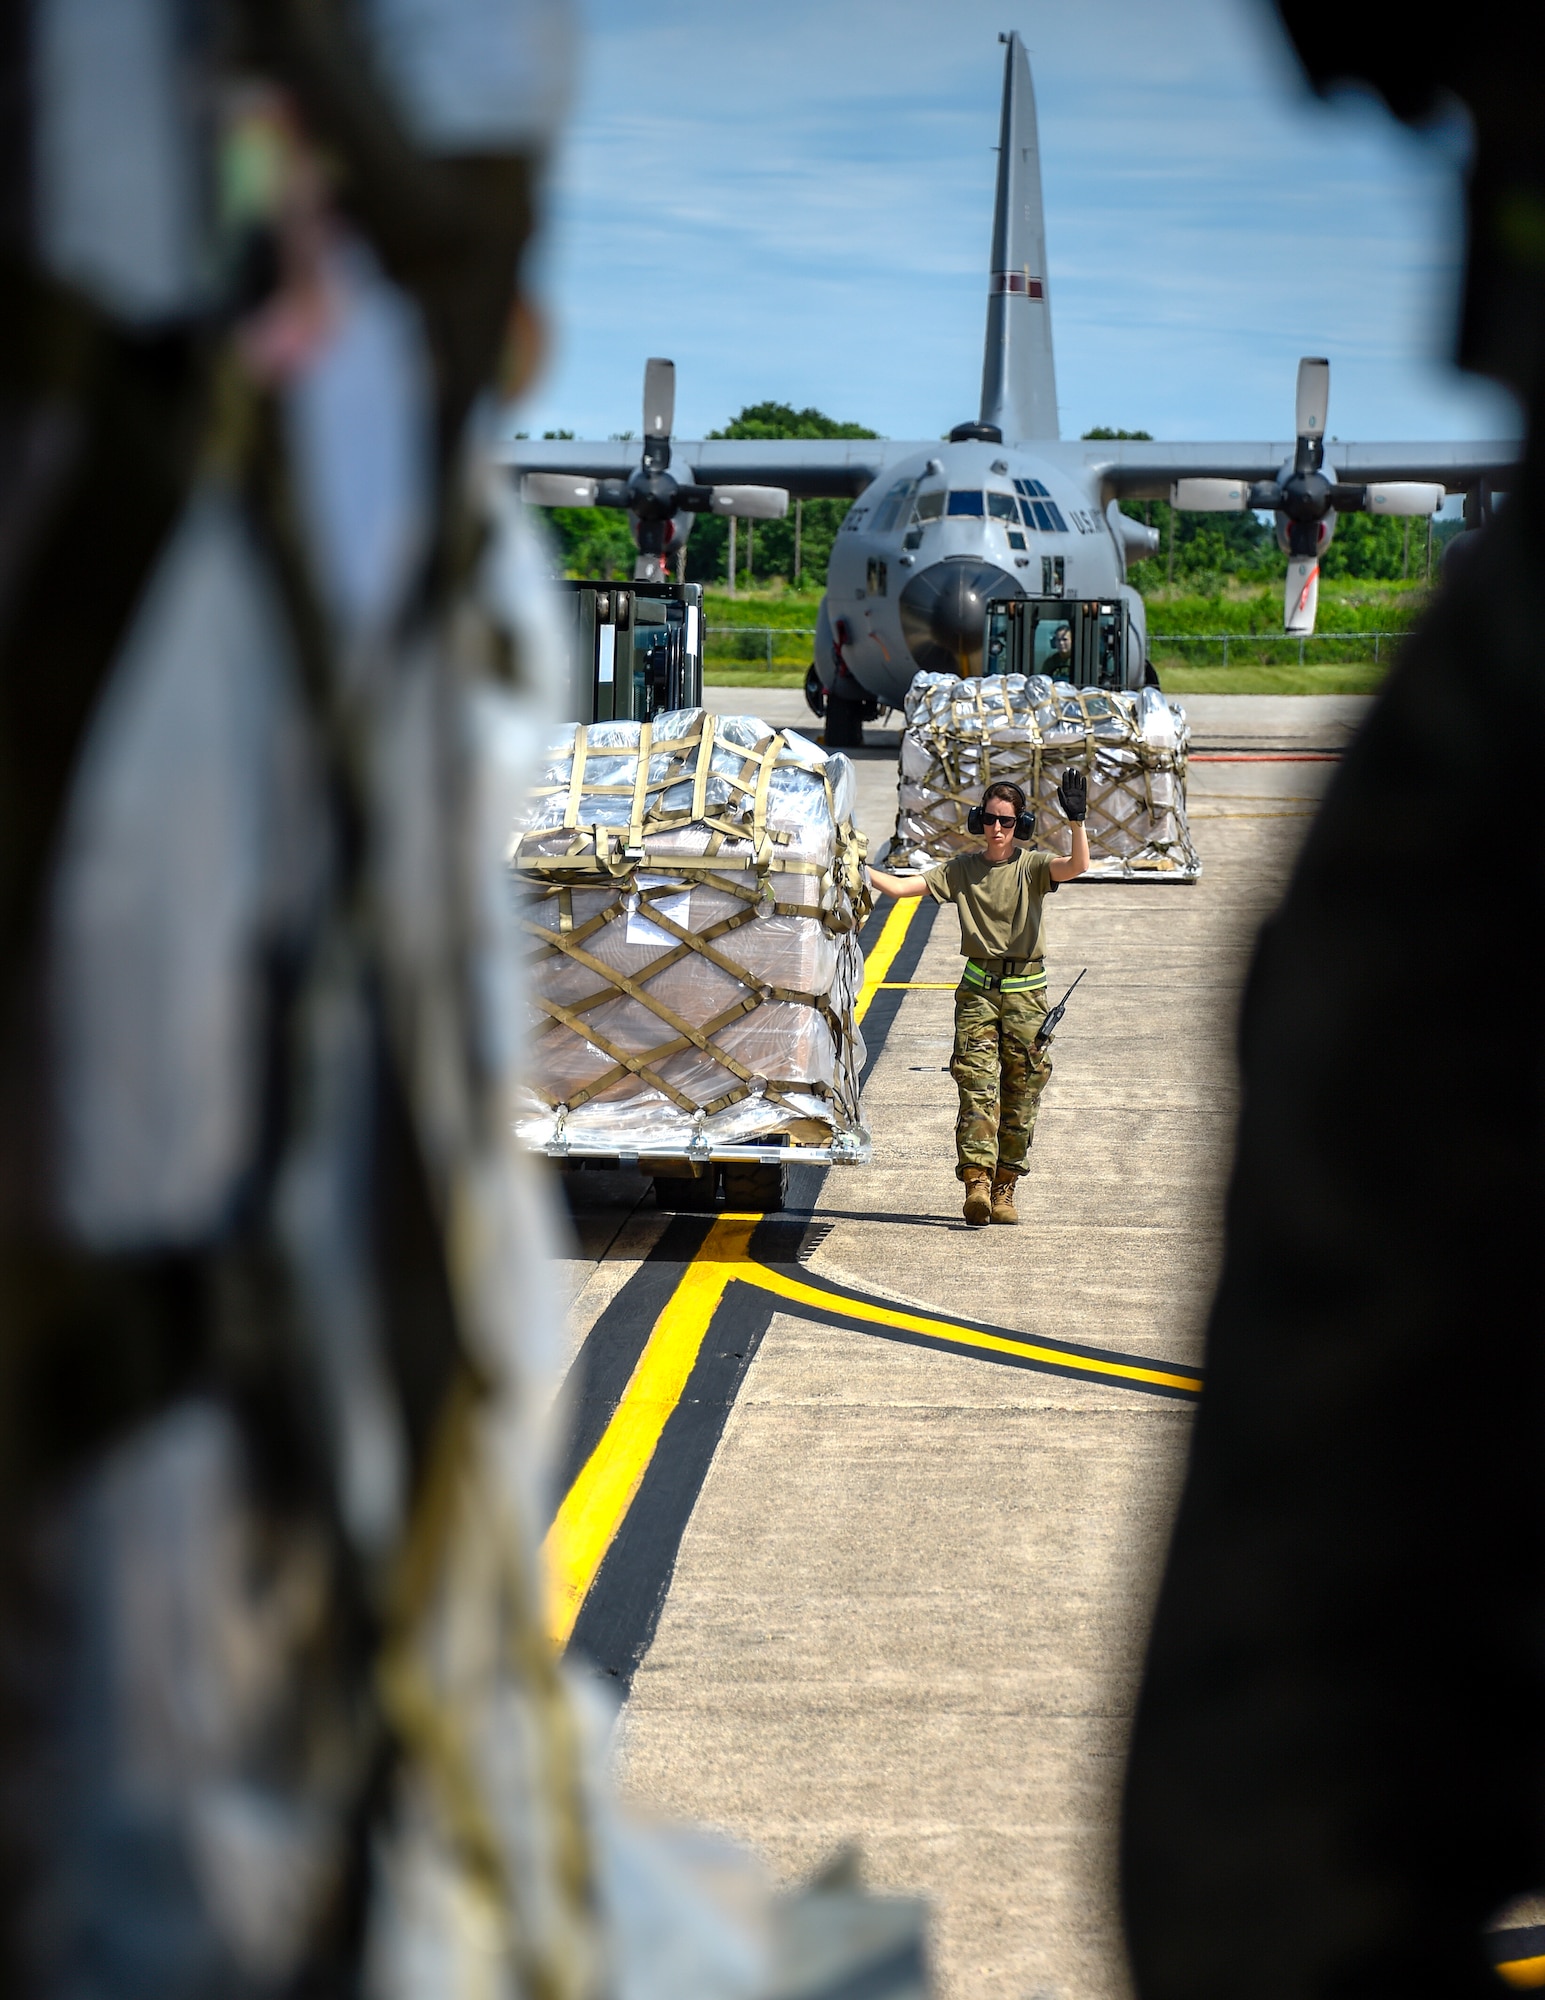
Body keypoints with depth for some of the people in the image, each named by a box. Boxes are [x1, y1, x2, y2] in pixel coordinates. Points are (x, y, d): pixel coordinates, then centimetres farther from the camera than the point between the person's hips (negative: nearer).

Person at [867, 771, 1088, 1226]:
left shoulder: (1030, 866, 2)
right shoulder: (961, 869, 7)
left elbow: (1077, 866, -17)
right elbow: (901, 886, 3)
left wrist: (1077, 820, -31)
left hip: (1026, 991, 0)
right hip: (978, 989, 0)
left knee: (1020, 1093, 3)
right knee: (977, 1086, -12)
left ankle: (1003, 1188, 11)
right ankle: (976, 1181, -22)